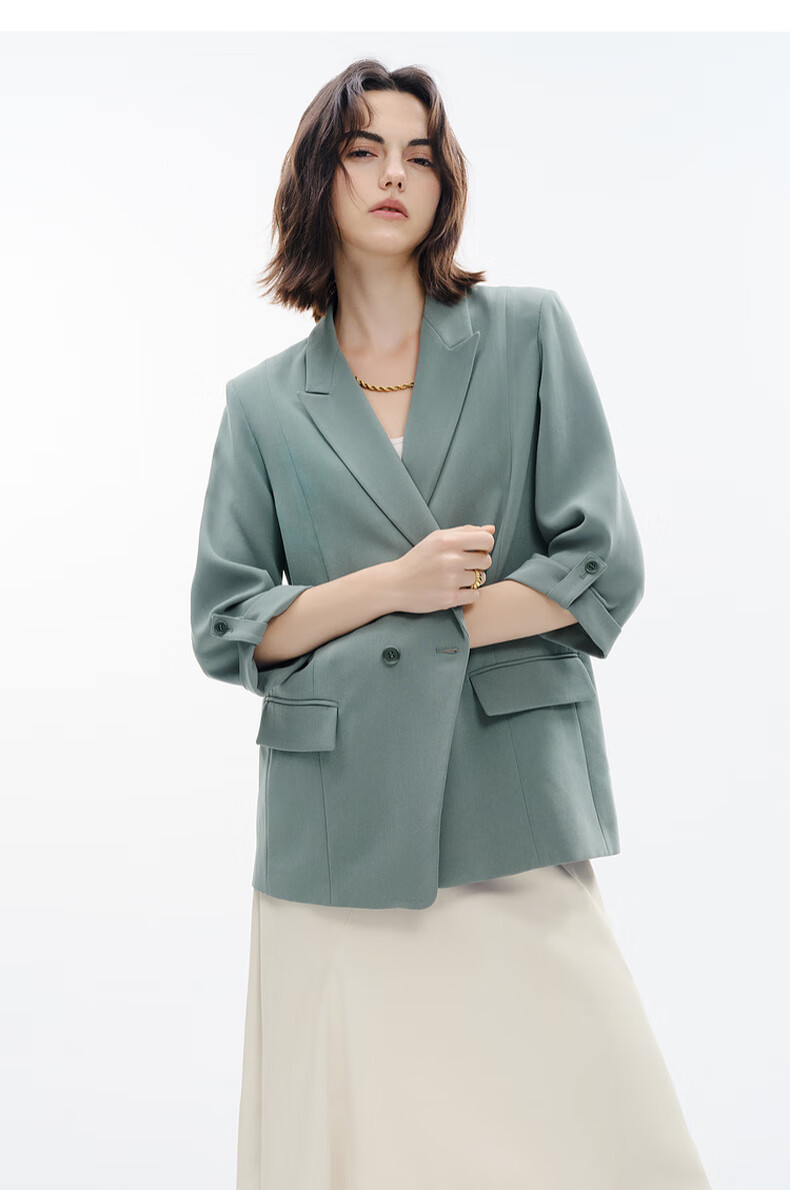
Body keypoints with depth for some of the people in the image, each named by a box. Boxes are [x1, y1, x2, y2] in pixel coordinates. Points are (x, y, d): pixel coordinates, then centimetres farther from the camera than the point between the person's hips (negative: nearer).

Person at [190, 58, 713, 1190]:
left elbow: (602, 564, 0)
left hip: (512, 808, 0)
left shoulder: (528, 333, 7)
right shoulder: (264, 403, 10)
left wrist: (429, 630, -6)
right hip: (340, 818, 1)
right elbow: (226, 628, 6)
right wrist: (396, 586, -8)